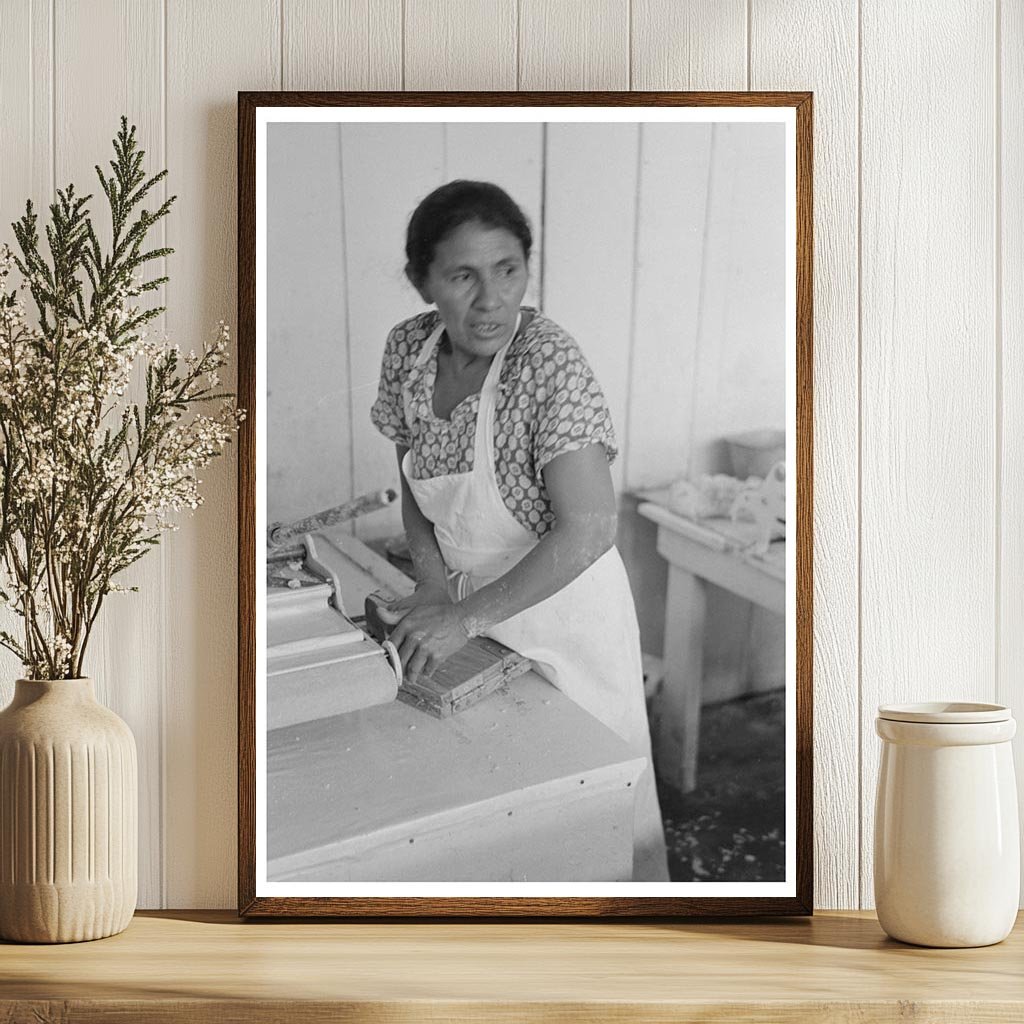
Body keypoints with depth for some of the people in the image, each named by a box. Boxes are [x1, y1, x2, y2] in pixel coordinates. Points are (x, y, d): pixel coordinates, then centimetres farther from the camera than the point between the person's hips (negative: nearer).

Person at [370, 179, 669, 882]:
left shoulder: (548, 361, -25)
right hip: (473, 608, 5)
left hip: (564, 609, -5)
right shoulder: (408, 349, -6)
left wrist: (465, 617, -24)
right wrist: (434, 585, -8)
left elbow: (586, 532, -28)